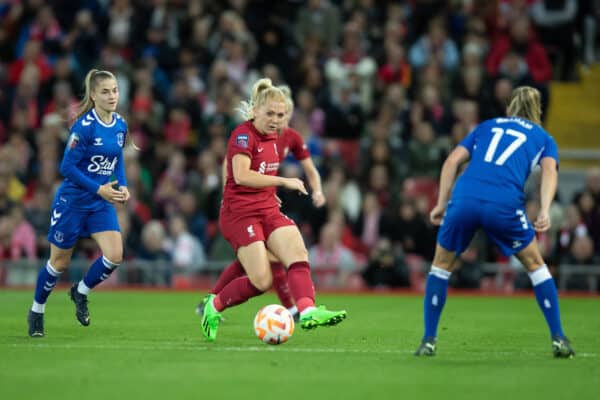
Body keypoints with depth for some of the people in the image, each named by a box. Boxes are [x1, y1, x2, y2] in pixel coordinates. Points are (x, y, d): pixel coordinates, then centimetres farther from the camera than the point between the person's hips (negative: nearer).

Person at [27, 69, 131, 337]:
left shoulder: (120, 125, 0)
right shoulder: (84, 126, -20)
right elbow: (67, 167, -19)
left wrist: (122, 186, -1)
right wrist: (98, 189, -22)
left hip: (102, 203, 5)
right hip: (72, 201, -5)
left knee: (114, 256, -11)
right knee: (59, 263, 6)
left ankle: (80, 292, 17)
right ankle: (36, 311, 29)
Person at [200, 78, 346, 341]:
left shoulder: (273, 137, 14)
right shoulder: (243, 135, -12)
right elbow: (241, 176, -27)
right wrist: (283, 181, -27)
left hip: (268, 210, 8)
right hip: (239, 213, -8)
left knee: (298, 253, -17)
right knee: (262, 281, -13)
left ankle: (307, 311, -31)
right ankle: (214, 305, 9)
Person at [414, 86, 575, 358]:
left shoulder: (485, 127, 29)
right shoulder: (543, 138, 23)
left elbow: (453, 161, 17)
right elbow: (549, 171, 3)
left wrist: (442, 203, 14)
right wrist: (544, 211, -9)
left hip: (464, 199, 1)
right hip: (505, 205, -1)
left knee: (441, 265, 22)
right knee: (535, 265, 20)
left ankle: (428, 341, 16)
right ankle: (558, 340, 16)